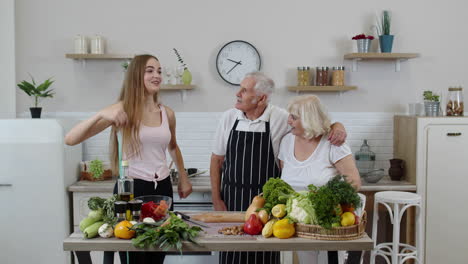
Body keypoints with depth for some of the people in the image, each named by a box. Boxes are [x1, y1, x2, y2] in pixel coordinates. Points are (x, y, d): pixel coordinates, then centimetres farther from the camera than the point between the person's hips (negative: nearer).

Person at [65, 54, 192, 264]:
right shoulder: (122, 109, -9)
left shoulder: (167, 113, 5)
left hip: (162, 188, 5)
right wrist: (101, 114, -29)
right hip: (131, 189, -4)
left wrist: (184, 178, 24)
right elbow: (70, 139, -16)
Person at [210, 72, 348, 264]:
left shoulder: (280, 118, -6)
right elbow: (217, 160, 5)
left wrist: (338, 127, -21)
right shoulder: (229, 118, 0)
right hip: (232, 198, 2)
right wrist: (216, 199, 1)